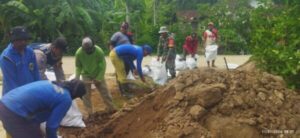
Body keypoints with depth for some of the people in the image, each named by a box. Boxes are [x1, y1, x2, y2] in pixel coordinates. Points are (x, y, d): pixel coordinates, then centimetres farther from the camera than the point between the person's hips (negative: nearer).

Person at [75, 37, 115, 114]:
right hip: (86, 75, 1)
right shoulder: (79, 53, -24)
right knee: (86, 94, -3)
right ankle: (89, 112, 7)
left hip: (98, 74, 0)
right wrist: (77, 78, -18)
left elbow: (103, 66, -19)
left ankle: (111, 108, 15)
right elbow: (78, 66, -9)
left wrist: (99, 78, -21)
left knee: (104, 91, 2)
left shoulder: (99, 51, -28)